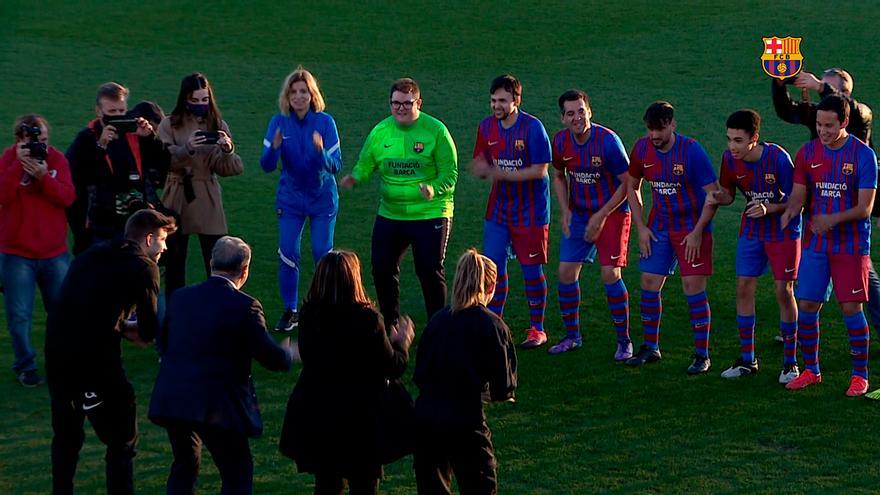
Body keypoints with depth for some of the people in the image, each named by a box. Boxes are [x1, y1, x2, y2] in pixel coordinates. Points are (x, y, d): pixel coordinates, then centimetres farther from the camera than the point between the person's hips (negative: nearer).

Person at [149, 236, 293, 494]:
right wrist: (290, 353, 14)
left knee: (185, 464, 23)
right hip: (216, 405, -6)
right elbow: (272, 358, -8)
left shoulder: (181, 297, 7)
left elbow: (162, 341, 19)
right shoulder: (244, 306, -11)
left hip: (171, 401, 6)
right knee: (238, 474, 5)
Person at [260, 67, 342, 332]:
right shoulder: (279, 123, -9)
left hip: (323, 198, -1)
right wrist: (275, 147, -32)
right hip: (290, 198, 1)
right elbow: (267, 166, -12)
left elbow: (336, 166, -16)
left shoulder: (325, 122, -14)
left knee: (322, 253, -2)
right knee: (288, 254, -2)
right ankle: (290, 311, 12)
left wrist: (321, 152, -36)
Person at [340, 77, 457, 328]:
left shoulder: (436, 131, -10)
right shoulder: (380, 131, 4)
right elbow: (365, 164, 6)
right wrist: (355, 178, -17)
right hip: (390, 214, 5)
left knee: (430, 271, -4)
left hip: (430, 213, -5)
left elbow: (450, 173, -10)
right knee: (382, 268, 8)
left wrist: (435, 190, -30)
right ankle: (389, 324, 26)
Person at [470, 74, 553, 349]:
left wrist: (504, 174, -25)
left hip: (530, 211, -5)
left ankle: (537, 329, 15)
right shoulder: (487, 126, 2)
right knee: (493, 266, 3)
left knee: (531, 269, 3)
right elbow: (477, 166, 8)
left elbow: (540, 171, -18)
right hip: (498, 210, 5)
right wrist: (483, 168, -16)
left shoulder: (532, 127, -15)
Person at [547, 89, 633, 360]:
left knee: (610, 273, -13)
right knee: (566, 272, 1)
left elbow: (627, 182, -15)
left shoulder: (607, 140, -21)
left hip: (612, 213, -5)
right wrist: (565, 211, 0)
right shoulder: (560, 141, -5)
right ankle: (572, 336, 19)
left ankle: (624, 341, -1)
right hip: (578, 213, 5)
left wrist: (601, 216, -16)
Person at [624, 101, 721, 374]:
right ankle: (650, 348, 20)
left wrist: (698, 233, -17)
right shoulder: (642, 149, -3)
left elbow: (713, 194, -14)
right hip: (659, 227, 5)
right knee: (649, 284, 5)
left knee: (693, 286, -8)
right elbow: (632, 187, 12)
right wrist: (641, 227, 4)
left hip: (692, 228, -5)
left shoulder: (691, 150, -18)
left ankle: (702, 355, 1)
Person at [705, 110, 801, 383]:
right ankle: (747, 360, 12)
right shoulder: (730, 159, -10)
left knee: (784, 291, -4)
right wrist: (718, 197, -19)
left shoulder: (778, 158, -24)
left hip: (783, 231, -5)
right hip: (751, 232, 5)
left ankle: (790, 362, 8)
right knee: (744, 288, 2)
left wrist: (769, 208, -33)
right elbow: (729, 193, 3)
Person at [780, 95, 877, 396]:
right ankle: (811, 371, 17)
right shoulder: (807, 153, 2)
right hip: (815, 244, 4)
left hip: (851, 246, -4)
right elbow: (798, 196, 3)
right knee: (806, 306, 2)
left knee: (851, 307, -5)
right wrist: (789, 211, -20)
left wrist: (833, 219, -27)